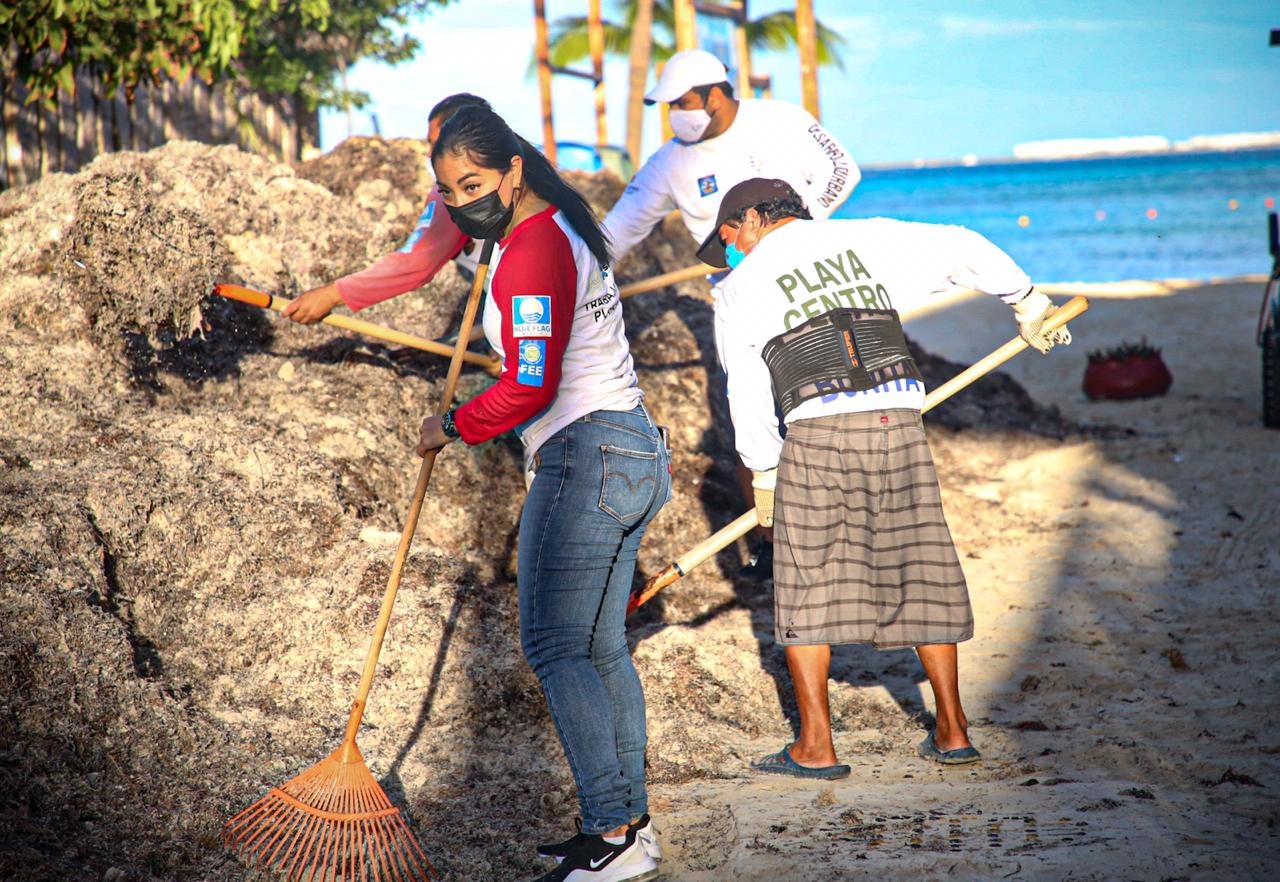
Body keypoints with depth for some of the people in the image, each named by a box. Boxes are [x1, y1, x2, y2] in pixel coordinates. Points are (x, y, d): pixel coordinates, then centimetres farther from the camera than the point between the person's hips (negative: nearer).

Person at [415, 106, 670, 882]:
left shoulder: (531, 253, -15)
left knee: (555, 646, -10)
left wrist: (453, 427, -5)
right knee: (602, 646, 12)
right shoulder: (563, 227, 17)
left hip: (586, 456, -10)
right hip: (632, 449, 10)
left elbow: (531, 388, -20)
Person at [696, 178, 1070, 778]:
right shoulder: (866, 240, 16)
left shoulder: (741, 287, 11)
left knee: (804, 587, 8)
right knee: (920, 576, 12)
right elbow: (962, 248, 12)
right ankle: (952, 731, 17)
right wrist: (1026, 303, 26)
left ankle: (815, 746, 7)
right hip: (899, 420, 3)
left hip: (817, 433, -3)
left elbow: (747, 393, 10)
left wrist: (763, 475, 20)